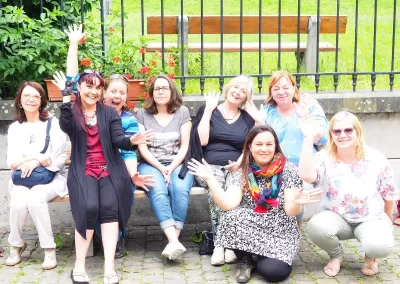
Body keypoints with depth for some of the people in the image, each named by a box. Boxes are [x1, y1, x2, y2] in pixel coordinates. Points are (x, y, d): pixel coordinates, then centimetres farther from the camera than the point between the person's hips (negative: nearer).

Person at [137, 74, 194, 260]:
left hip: (177, 164, 1)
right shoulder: (143, 114, 7)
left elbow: (185, 146, 3)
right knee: (158, 191, -33)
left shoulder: (182, 112, 8)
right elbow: (142, 148, 1)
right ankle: (174, 242, -43)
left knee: (180, 189, -33)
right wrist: (160, 167, -11)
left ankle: (173, 240, -32)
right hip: (151, 164, 0)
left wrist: (172, 168, -12)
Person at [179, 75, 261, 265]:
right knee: (216, 186, -37)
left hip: (237, 168, 1)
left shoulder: (248, 118, 18)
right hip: (209, 166, -1)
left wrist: (240, 162, -10)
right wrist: (208, 110, 1)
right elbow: (201, 140, -2)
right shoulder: (208, 110, 12)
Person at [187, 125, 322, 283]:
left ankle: (263, 257, 9)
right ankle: (245, 260, -3)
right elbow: (228, 204, -16)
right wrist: (210, 179, -25)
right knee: (231, 217, -29)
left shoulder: (288, 170, -7)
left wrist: (297, 203, -35)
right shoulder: (243, 173, -2)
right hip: (247, 229, 2)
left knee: (272, 271, -28)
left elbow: (290, 211, -12)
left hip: (279, 232, -2)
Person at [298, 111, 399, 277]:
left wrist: (386, 222, 15)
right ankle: (336, 255, 1)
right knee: (316, 226, -33)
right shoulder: (325, 158, -11)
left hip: (371, 219, 0)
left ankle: (371, 256, 8)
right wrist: (309, 139, -36)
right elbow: (306, 176, -34)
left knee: (380, 246, -34)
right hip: (337, 218, 1)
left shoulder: (376, 159, -9)